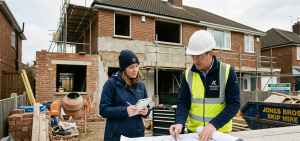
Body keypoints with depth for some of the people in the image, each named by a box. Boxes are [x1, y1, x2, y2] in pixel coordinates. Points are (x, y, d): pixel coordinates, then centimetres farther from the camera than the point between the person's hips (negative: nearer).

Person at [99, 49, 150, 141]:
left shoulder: (141, 85, 5)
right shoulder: (111, 83, -9)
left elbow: (147, 107, 11)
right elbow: (103, 110, -12)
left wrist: (146, 111, -11)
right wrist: (125, 110, -25)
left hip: (138, 134, 4)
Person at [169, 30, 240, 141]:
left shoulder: (228, 72, -11)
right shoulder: (188, 74, -4)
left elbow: (234, 104, -13)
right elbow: (183, 103, -3)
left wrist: (214, 124, -25)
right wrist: (180, 123, -21)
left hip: (220, 131, -2)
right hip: (193, 131, 2)